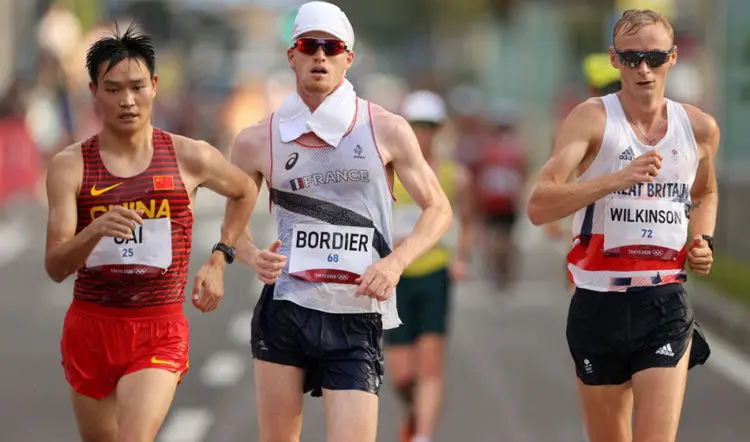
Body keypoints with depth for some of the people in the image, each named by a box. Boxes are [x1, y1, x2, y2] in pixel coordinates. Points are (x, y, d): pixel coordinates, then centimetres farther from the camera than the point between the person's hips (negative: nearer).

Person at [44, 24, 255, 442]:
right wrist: (95, 231, -31)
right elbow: (56, 267, -11)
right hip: (90, 326, 2)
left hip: (160, 331, -2)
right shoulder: (70, 166, -4)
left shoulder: (190, 158, -1)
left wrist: (219, 261, 11)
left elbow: (243, 192, 22)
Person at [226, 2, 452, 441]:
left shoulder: (386, 131, 2)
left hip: (357, 318, -1)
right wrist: (253, 256, -7)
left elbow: (439, 210, 8)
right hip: (284, 311, 1)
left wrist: (395, 262, -9)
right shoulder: (258, 142, 4)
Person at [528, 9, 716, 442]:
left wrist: (703, 240, 8)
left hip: (666, 307, 1)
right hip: (599, 305, -1)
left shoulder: (700, 128, 5)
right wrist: (620, 178, -30)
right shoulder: (592, 119, -6)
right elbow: (539, 207, -19)